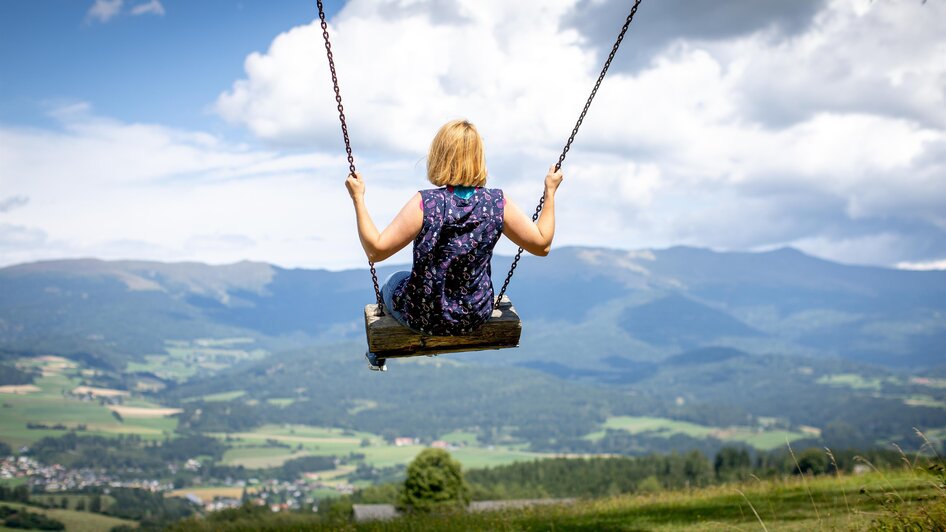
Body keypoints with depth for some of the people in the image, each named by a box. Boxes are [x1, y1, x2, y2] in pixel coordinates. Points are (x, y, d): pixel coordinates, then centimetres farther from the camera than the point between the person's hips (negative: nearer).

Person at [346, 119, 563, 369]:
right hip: (475, 317, 3)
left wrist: (358, 198, -14)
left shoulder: (425, 203, -25)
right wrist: (550, 191, 2)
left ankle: (378, 356, 55)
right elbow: (542, 244, -7)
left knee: (392, 283, 32)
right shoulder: (498, 203, -17)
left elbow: (376, 250, -21)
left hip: (422, 317, -3)